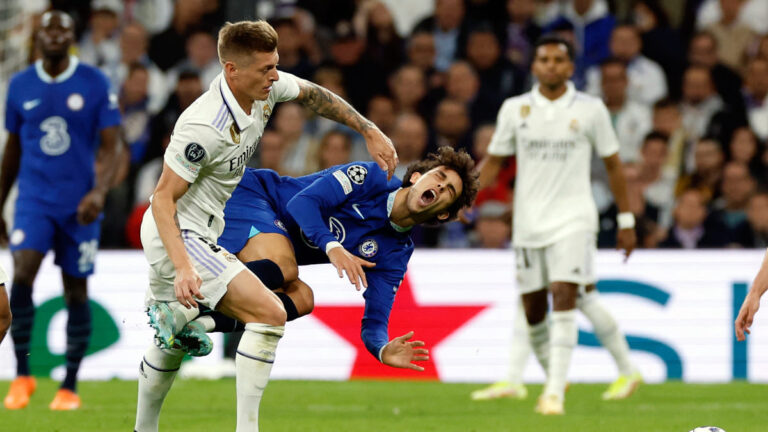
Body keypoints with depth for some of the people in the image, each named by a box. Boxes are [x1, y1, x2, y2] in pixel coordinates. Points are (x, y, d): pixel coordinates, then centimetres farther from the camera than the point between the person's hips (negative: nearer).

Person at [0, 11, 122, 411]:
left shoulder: (94, 84, -1)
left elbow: (111, 146, -3)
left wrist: (99, 191, -20)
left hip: (79, 204, -1)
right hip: (34, 198, 1)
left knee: (76, 292, 4)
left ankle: (70, 386, 13)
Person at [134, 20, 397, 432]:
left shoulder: (265, 87, -6)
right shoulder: (204, 128, -30)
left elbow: (313, 95, 16)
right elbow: (163, 197, -25)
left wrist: (370, 131, 14)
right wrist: (183, 267, -33)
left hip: (197, 235, 10)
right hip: (180, 238, -10)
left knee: (173, 335, 26)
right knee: (269, 314, -19)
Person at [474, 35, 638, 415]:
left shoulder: (590, 110, 0)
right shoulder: (515, 109, 4)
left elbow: (612, 164, 8)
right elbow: (494, 161, 11)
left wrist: (626, 220, 9)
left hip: (572, 219, -3)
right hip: (529, 223, 3)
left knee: (564, 297, -19)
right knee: (533, 310, 5)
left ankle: (555, 392, -20)